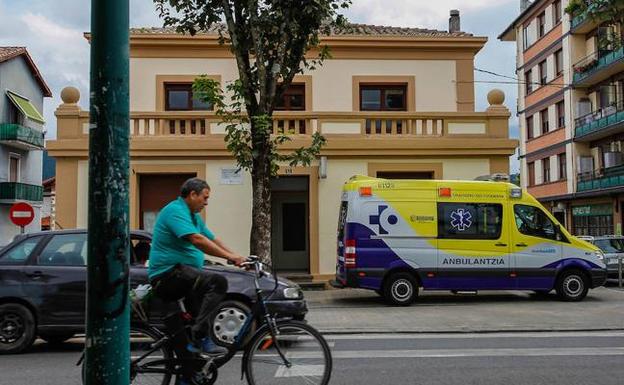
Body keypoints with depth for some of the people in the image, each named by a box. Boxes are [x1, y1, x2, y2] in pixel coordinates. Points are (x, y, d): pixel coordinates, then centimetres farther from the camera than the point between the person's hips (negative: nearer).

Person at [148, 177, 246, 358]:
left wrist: (237, 257, 6)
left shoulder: (194, 216, 20)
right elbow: (197, 239, -25)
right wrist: (229, 256, -25)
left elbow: (213, 240, 18)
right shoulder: (175, 210, -13)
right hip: (168, 273, -11)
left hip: (179, 273, 11)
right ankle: (198, 337, -26)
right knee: (218, 282, -26)